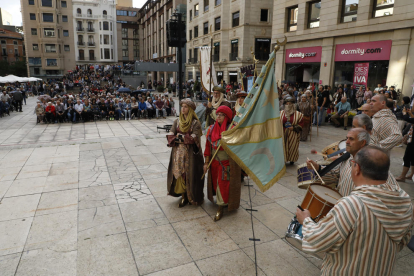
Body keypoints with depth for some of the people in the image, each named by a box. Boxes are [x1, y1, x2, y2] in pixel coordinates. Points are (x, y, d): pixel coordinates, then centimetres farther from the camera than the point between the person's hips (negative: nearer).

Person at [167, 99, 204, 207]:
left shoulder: (195, 123, -5)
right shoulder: (177, 121, 8)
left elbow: (193, 139, -16)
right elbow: (170, 136, 0)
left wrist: (179, 136, -8)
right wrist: (186, 138, -12)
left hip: (190, 153, -4)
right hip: (178, 152, 4)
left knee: (190, 175, 0)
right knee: (179, 173, 3)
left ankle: (192, 197, 17)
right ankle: (184, 197, 15)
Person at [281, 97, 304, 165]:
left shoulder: (298, 114, -2)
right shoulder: (281, 113, 3)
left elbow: (301, 124, 1)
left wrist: (294, 128, -13)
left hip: (293, 135, -1)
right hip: (283, 134, 1)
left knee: (293, 147, 4)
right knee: (283, 147, 1)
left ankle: (292, 160, 23)